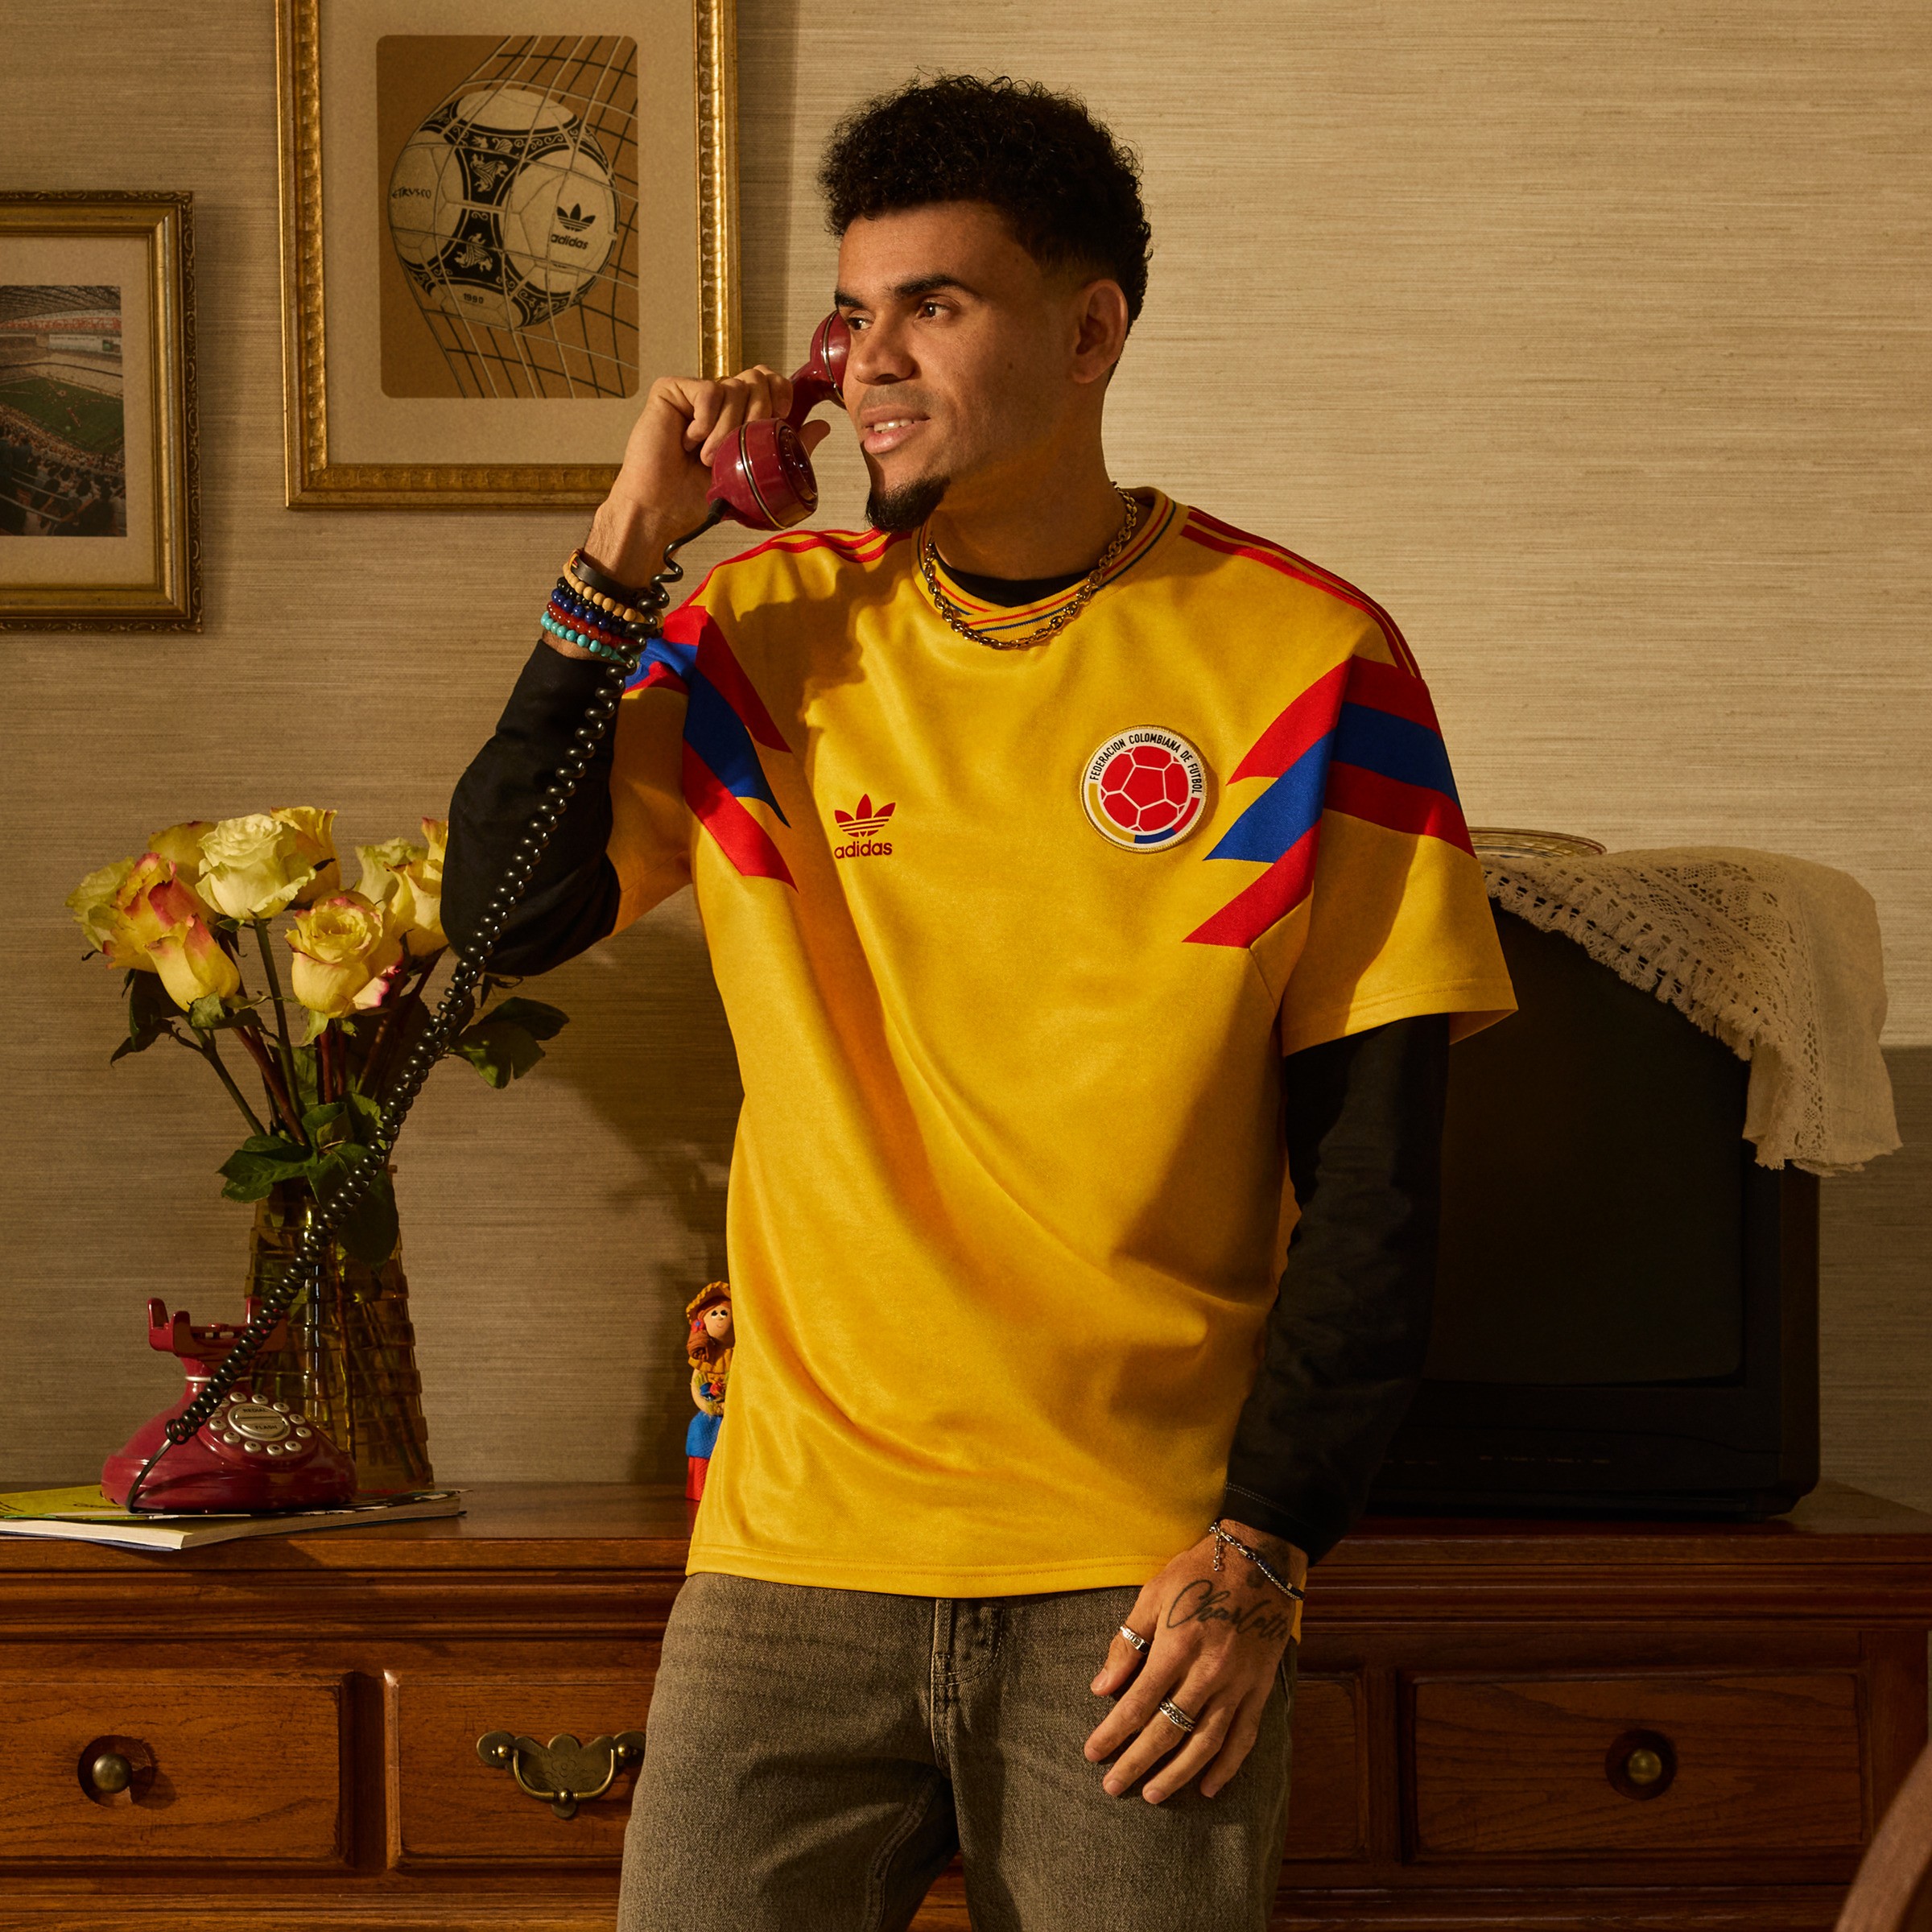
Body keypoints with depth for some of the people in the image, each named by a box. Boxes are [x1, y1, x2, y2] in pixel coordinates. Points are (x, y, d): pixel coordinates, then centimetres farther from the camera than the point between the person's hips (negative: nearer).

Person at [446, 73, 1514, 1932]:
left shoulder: (1302, 663, -2)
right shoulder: (770, 632, 7)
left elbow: (1372, 1160, -2)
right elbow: (503, 912, 2)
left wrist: (1264, 1546, -8)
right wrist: (624, 545, -3)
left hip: (1144, 1568, -2)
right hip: (798, 1551, 2)